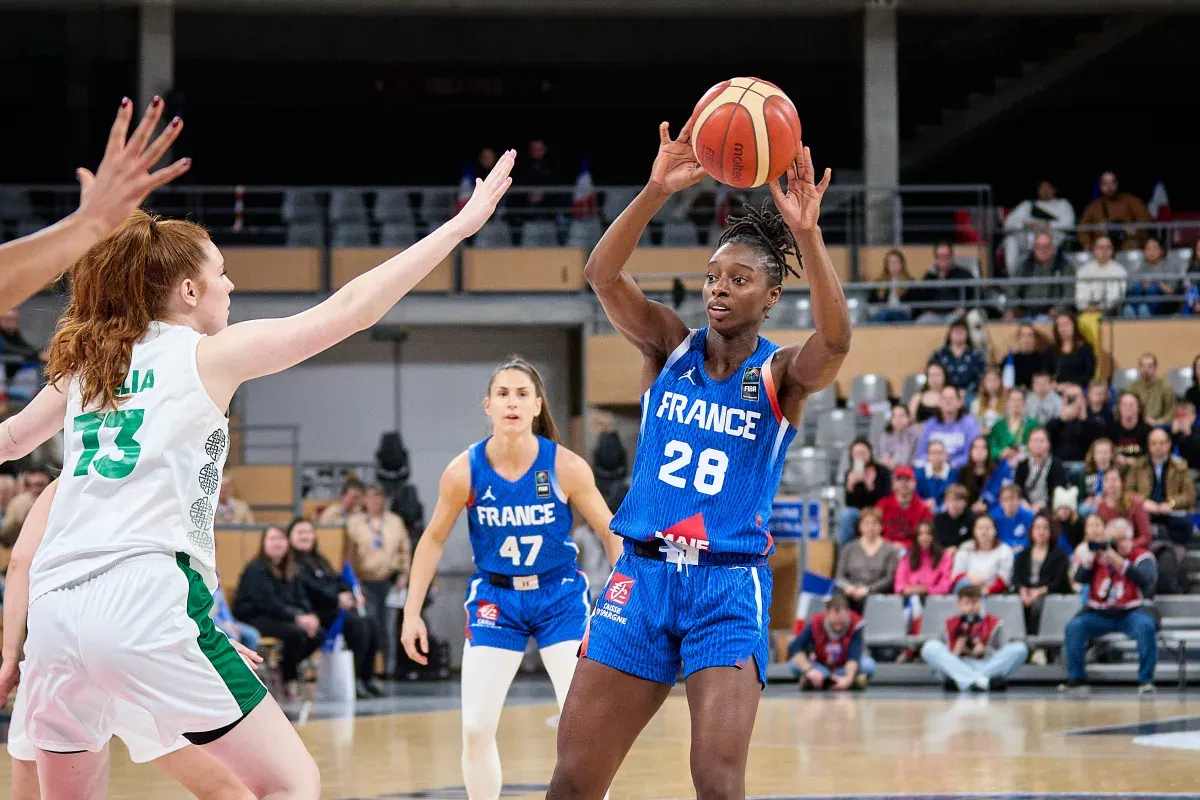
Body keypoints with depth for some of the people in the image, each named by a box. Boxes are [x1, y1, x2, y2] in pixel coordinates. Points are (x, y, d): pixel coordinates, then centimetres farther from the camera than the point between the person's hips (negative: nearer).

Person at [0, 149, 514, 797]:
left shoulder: (85, 364, 20)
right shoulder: (207, 354, 5)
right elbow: (347, 311, 1)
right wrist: (460, 225, 4)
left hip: (52, 607, 6)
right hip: (147, 598, -6)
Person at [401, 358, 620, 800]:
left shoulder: (566, 466, -16)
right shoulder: (464, 471, -13)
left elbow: (612, 533, -5)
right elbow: (434, 540, 1)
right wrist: (412, 613, 0)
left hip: (560, 595, -1)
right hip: (495, 599, 1)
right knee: (475, 729, -4)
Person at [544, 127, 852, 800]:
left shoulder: (783, 374, -1)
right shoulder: (670, 346, 5)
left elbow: (836, 339, -24)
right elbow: (602, 274, -11)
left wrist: (807, 236, -39)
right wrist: (656, 192, -27)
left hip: (728, 587, -3)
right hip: (644, 574, 3)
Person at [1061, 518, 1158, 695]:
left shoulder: (1142, 556, 0)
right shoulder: (1097, 555, 10)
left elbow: (1146, 579, -22)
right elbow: (1079, 578, -3)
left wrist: (1117, 560, -28)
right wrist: (1091, 555, -16)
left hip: (1131, 613, -3)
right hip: (1098, 614, 3)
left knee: (1146, 627, -34)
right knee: (1074, 627, -23)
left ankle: (1146, 680, -24)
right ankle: (1077, 678, -12)